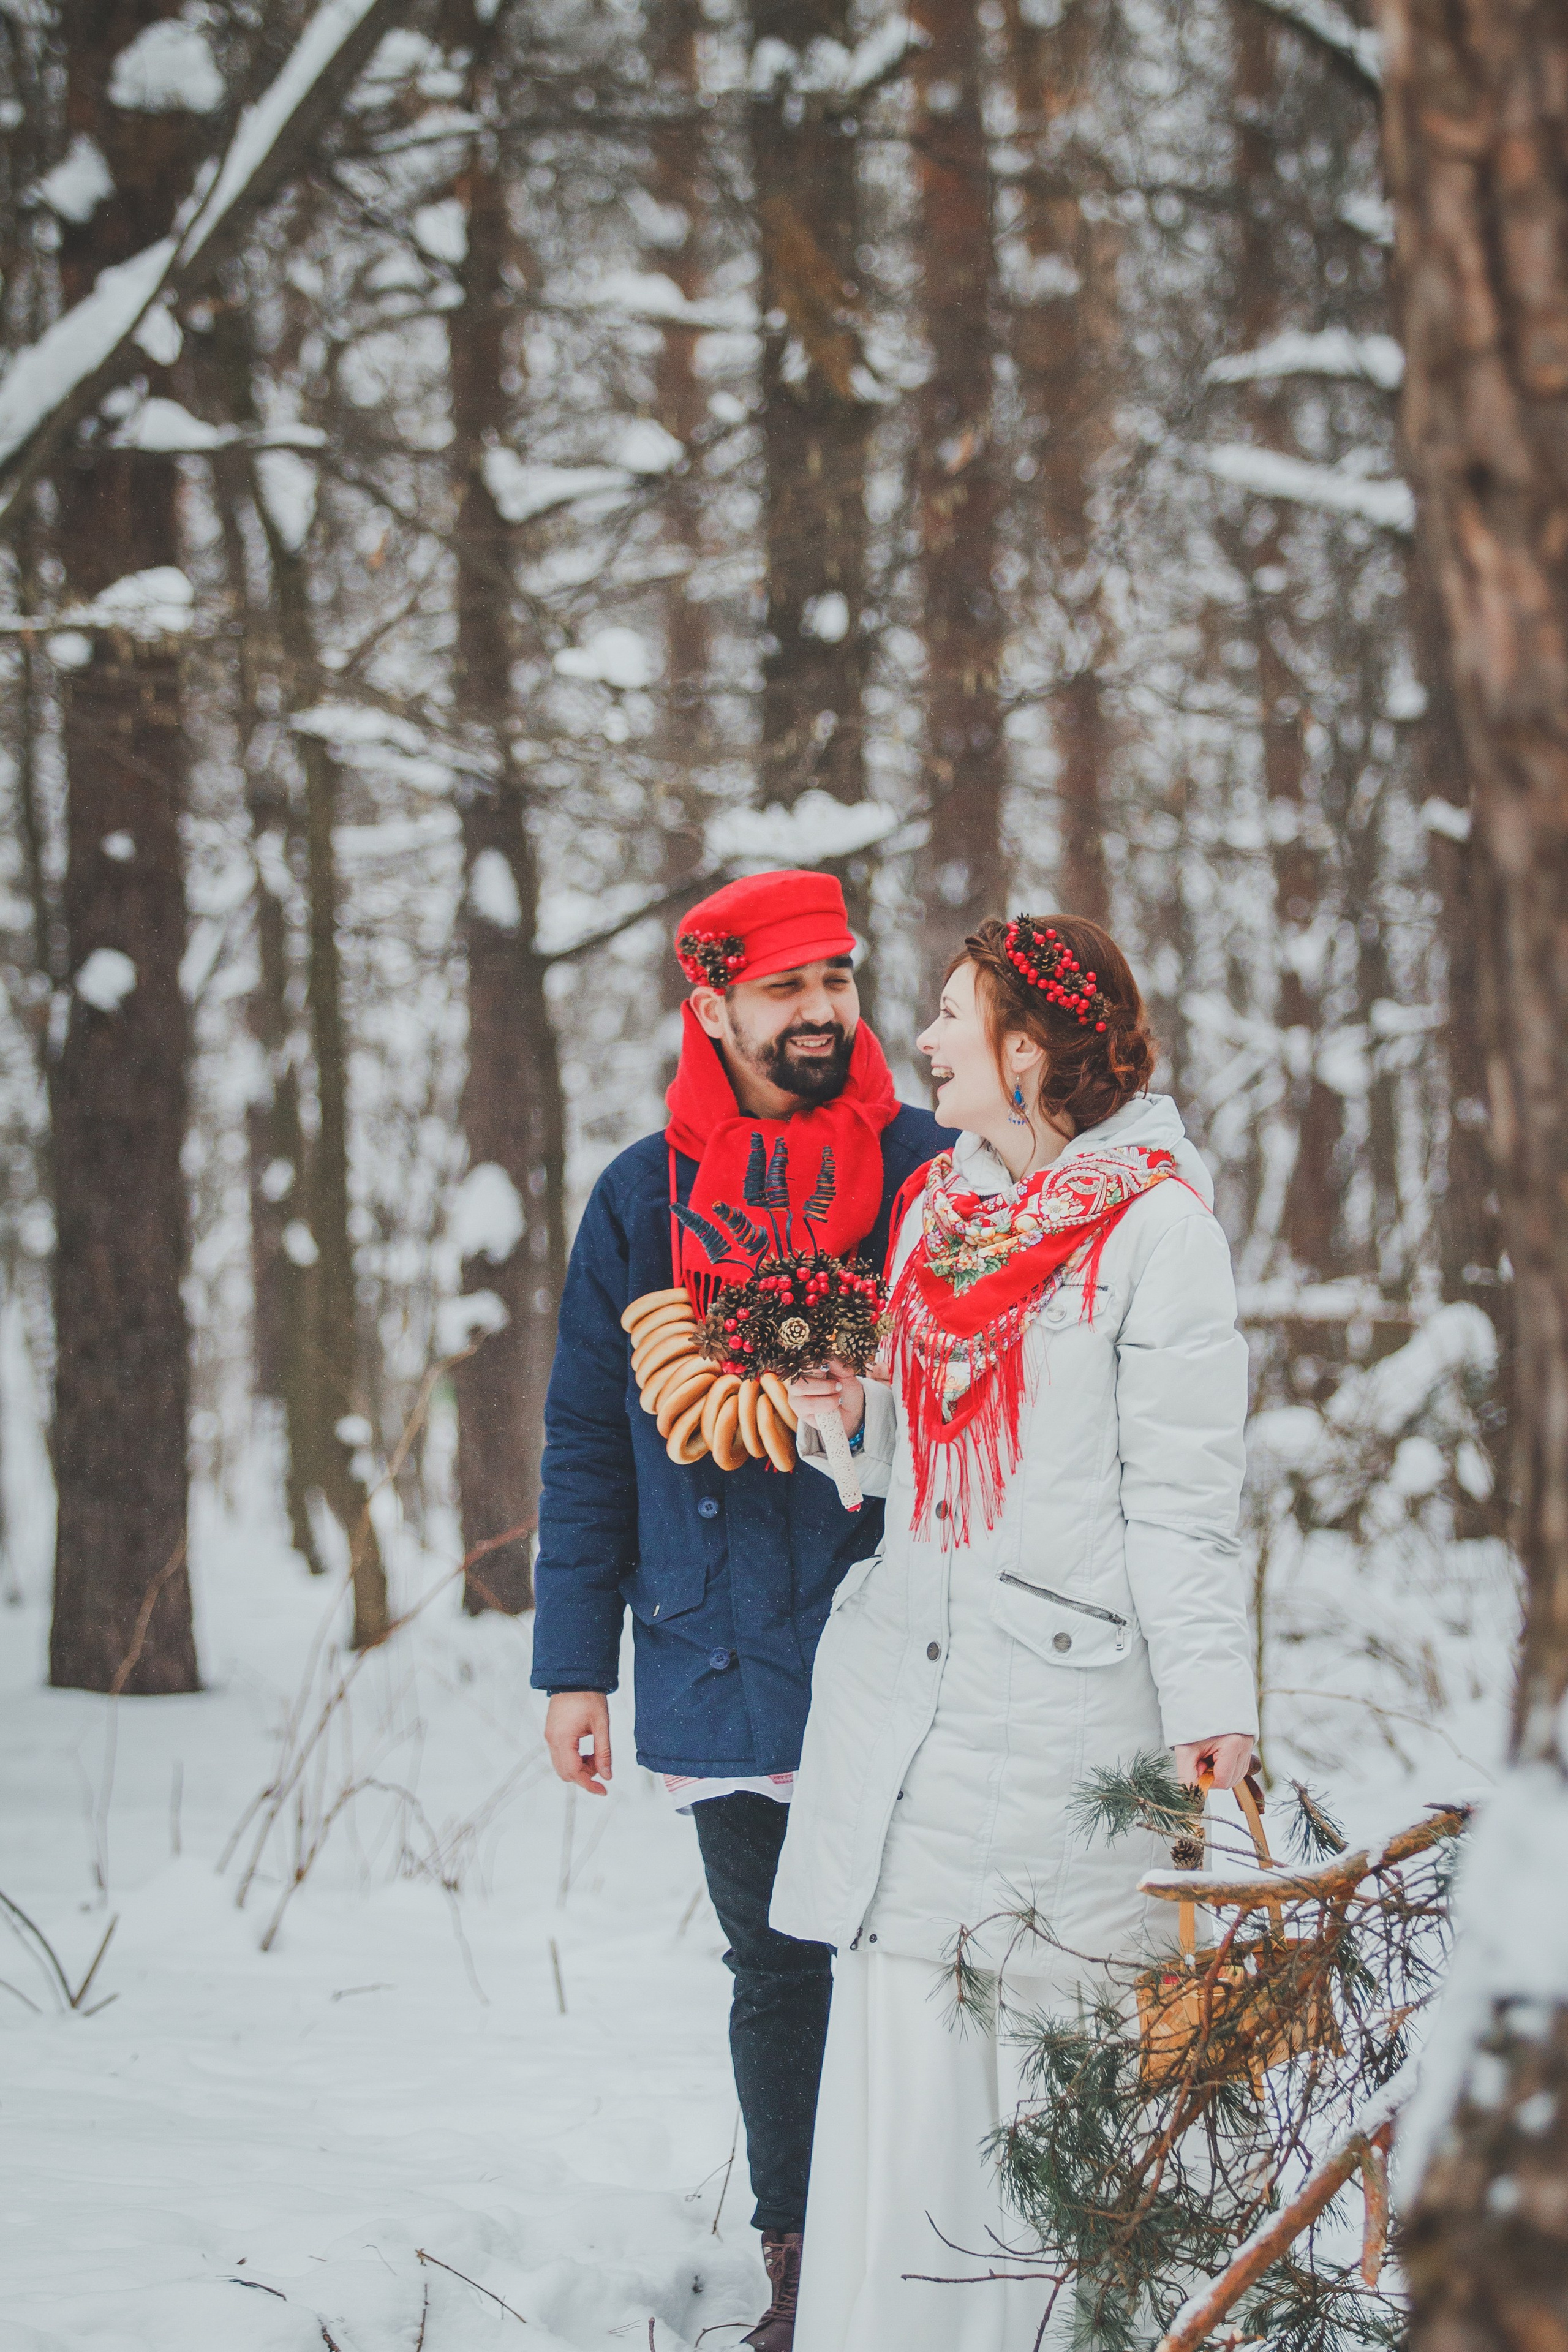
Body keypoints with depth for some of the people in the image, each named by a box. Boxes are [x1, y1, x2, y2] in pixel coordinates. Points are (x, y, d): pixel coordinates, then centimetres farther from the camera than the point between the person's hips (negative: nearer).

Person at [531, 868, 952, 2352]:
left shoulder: (927, 1171, 1)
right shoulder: (641, 1201, 5)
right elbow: (587, 1441, 8)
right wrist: (574, 1663, 4)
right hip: (721, 1662, 2)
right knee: (776, 1972, 11)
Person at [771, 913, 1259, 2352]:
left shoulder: (1155, 1222, -6)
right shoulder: (939, 1204, 14)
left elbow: (1183, 1493, -9)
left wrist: (1213, 1704, -15)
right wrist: (852, 1413, 5)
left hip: (1067, 1694, -6)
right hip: (906, 1686, 6)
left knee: (1049, 2059, 0)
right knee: (897, 2046, 4)